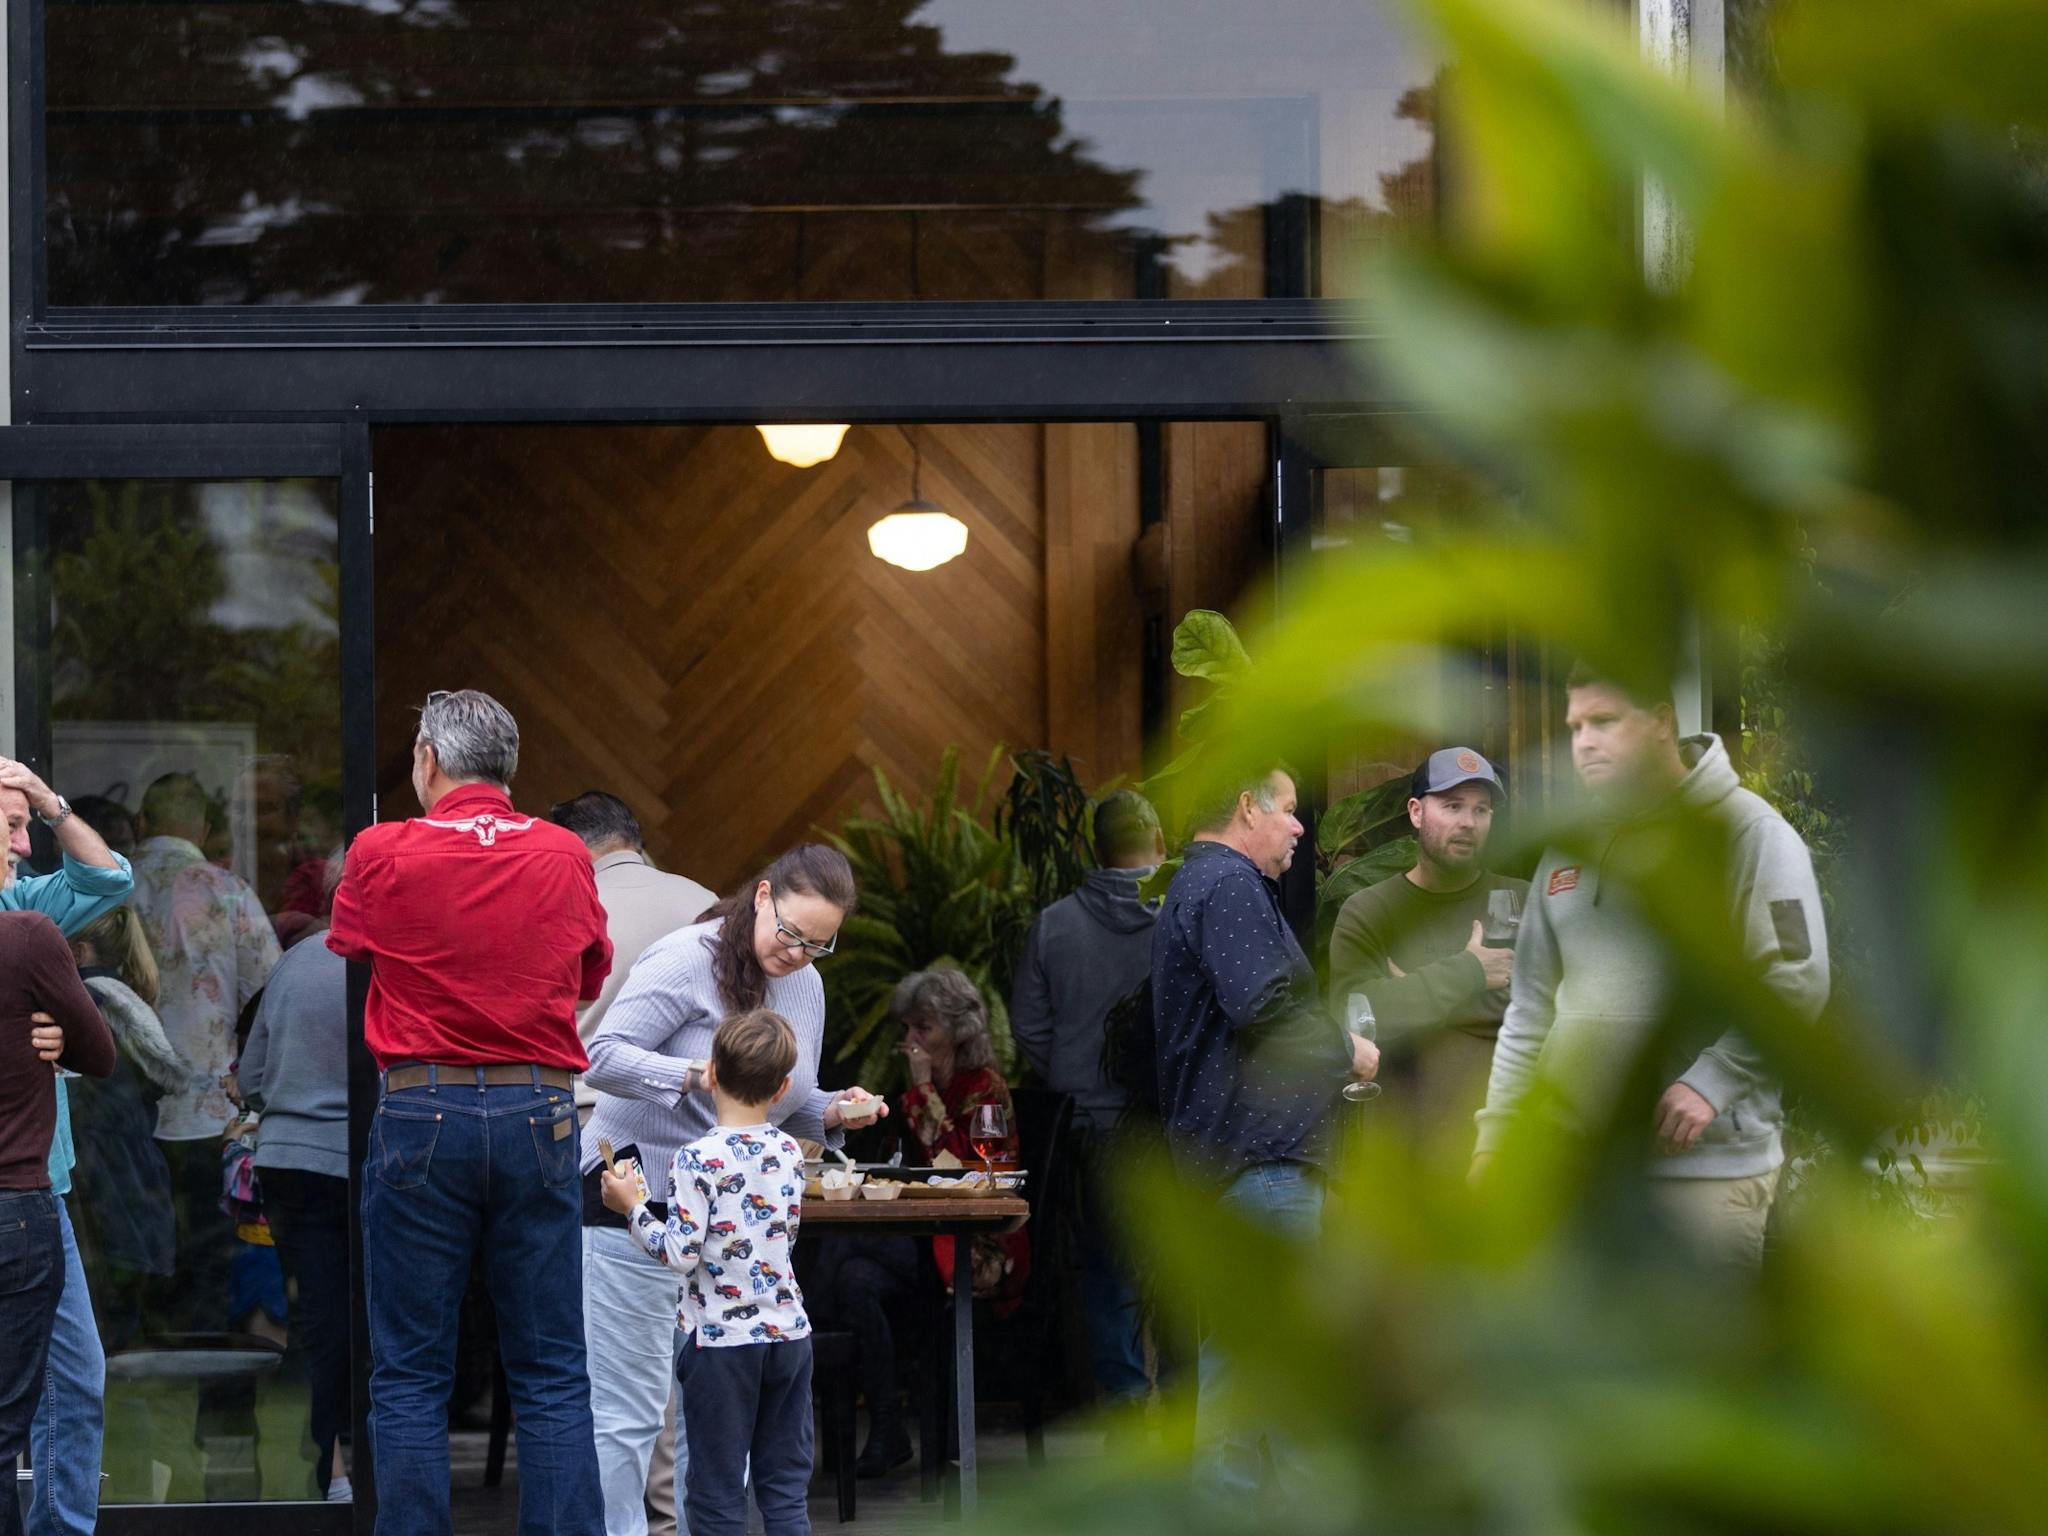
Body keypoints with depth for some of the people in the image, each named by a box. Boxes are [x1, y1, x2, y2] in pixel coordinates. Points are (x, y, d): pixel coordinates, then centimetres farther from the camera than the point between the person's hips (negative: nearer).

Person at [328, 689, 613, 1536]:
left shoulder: (382, 854, -5)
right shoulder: (564, 857, 1)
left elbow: (345, 948, 14)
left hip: (423, 1115, -2)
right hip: (539, 1113, 2)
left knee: (410, 1375, 3)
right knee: (552, 1373, 6)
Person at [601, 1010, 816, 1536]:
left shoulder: (697, 1159, -15)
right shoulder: (790, 1153, 4)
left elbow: (681, 1253, -17)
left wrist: (631, 1207, -6)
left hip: (721, 1340, -5)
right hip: (789, 1331, 5)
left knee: (716, 1493, 2)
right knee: (785, 1486, 10)